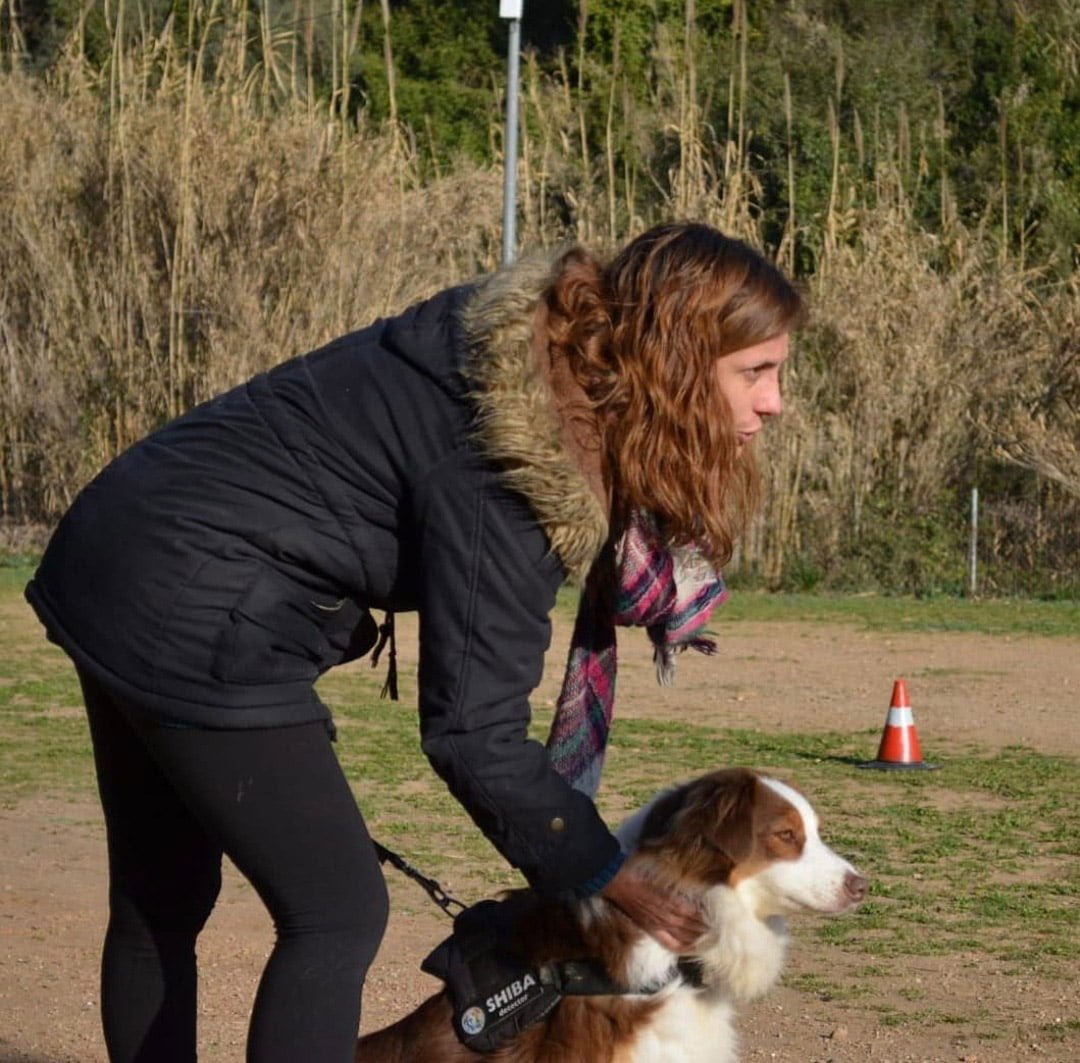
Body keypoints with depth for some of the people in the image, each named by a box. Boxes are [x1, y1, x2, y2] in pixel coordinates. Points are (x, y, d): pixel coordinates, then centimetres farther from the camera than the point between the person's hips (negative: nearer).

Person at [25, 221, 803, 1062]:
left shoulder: (540, 347, 0)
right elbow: (474, 731, -20)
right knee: (338, 912, -5)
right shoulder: (506, 470, -24)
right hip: (194, 626, -9)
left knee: (162, 903, 16)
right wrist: (616, 883, -11)